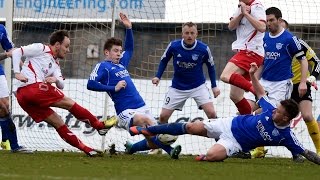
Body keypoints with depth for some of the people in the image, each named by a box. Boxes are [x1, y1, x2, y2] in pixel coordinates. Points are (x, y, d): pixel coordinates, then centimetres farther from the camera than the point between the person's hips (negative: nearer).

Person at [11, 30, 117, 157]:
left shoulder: (55, 64, 27)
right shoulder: (41, 49, 4)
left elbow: (61, 85, 13)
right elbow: (16, 52, -4)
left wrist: (56, 80, -10)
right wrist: (17, 73, -15)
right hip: (35, 87, -9)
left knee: (58, 124, 6)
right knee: (69, 103, -3)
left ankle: (86, 149, 4)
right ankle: (99, 125, 4)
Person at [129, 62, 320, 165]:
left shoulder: (286, 136, -22)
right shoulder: (271, 110, -9)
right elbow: (261, 94, 9)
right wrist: (253, 75, -2)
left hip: (235, 142, -4)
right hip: (231, 124, 4)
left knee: (212, 156, -34)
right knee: (191, 127, 3)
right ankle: (147, 130, 17)